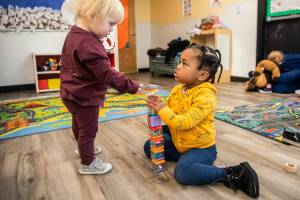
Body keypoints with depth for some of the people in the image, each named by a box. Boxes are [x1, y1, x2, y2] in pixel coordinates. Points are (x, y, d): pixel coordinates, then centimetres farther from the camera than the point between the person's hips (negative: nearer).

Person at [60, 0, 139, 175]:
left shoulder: (75, 35, 5)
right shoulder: (88, 44, -29)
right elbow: (107, 74, -29)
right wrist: (132, 87, -21)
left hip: (74, 94, 10)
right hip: (85, 96, -10)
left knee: (79, 124, 27)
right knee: (89, 130, 5)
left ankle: (84, 147, 50)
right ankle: (88, 163, 23)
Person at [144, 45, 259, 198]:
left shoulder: (205, 96, -25)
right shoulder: (178, 89, 0)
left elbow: (185, 122, -33)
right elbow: (168, 110, 11)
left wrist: (163, 110, -24)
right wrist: (157, 105, -10)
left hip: (201, 147, -8)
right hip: (179, 143, 8)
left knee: (182, 172, -33)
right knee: (149, 147, 9)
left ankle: (230, 174, -17)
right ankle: (186, 157, 10)